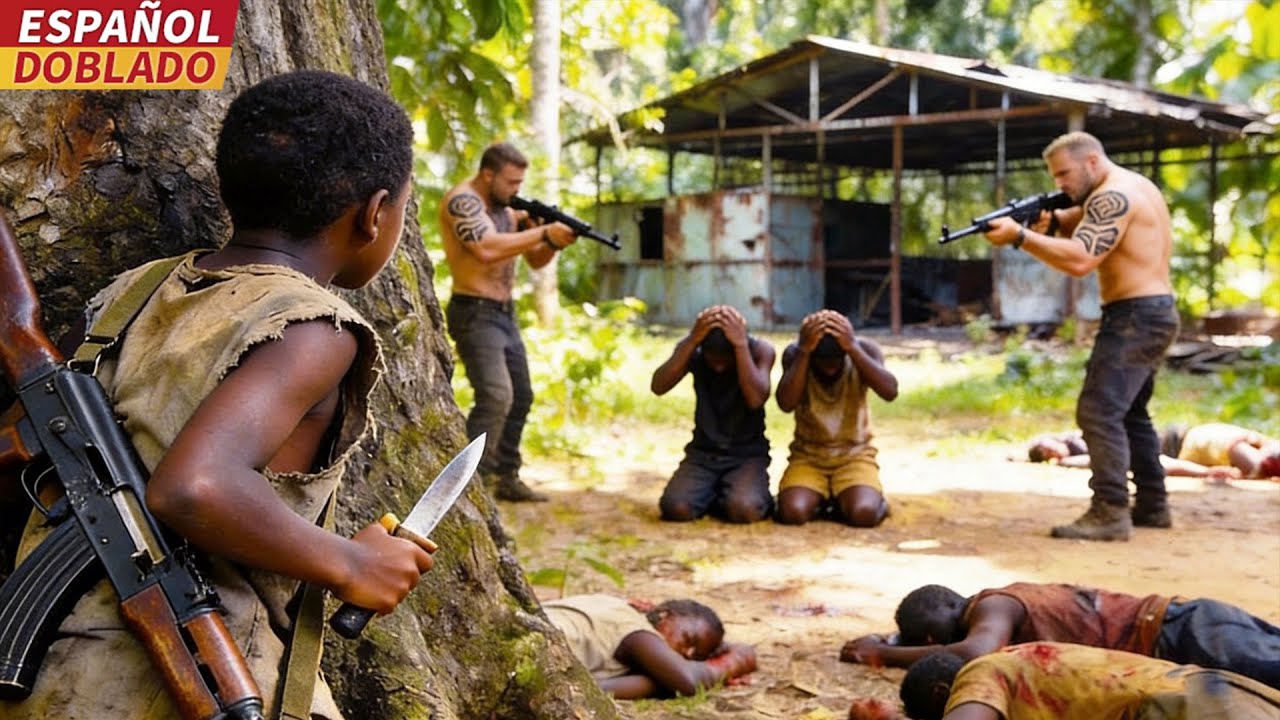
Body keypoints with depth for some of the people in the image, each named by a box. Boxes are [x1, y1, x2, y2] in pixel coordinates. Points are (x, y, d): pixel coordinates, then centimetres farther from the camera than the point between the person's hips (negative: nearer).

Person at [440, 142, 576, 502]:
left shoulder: (506, 208, 11)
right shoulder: (462, 200, -14)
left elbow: (535, 260, 14)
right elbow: (487, 249, -30)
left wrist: (554, 243, -8)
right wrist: (543, 232, -26)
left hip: (505, 313, 9)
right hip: (475, 313, -9)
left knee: (521, 397, 13)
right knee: (496, 396, -22)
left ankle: (507, 479, 22)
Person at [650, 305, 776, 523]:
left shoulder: (760, 350, -11)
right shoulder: (693, 349, -6)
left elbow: (755, 399, -28)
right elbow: (658, 387, -21)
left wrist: (741, 344, -32)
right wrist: (692, 341, -29)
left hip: (748, 454, -2)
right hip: (703, 452, 2)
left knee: (745, 510, -32)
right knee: (676, 508, -25)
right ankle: (711, 496, 8)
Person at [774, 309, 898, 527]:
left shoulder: (863, 349, -11)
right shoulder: (795, 353, -12)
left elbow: (890, 392, -28)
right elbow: (786, 404, -28)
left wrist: (853, 347, -35)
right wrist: (804, 350, -34)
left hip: (855, 454, -1)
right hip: (808, 456, 1)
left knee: (864, 514, -29)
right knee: (792, 513, -26)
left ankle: (848, 500, 7)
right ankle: (819, 497, 9)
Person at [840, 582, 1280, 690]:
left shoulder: (993, 608, -11)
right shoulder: (1006, 601, 17)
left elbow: (974, 654, -33)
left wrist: (882, 653, -19)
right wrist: (897, 644, 18)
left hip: (1175, 635, -9)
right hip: (1178, 618, 9)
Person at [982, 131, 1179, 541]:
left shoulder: (1113, 196, -16)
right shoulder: (1133, 187, 18)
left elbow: (1080, 260, -26)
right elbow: (1085, 225, 15)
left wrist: (1020, 236, -28)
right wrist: (1055, 220, -6)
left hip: (1135, 317, -11)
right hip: (1155, 315, 11)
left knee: (1099, 411, -14)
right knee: (1129, 411, 18)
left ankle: (1110, 513, -17)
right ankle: (1152, 506, 23)